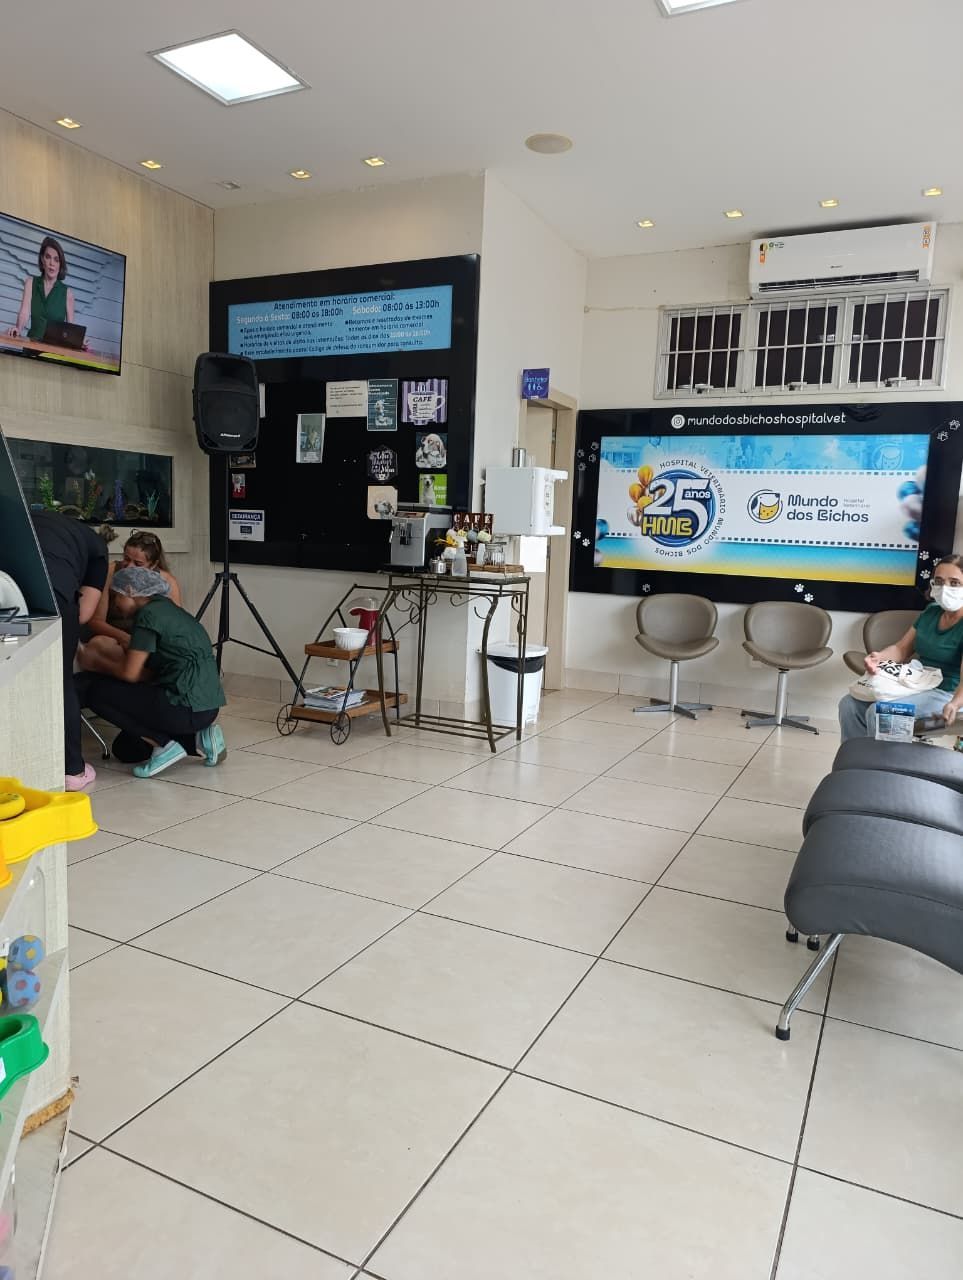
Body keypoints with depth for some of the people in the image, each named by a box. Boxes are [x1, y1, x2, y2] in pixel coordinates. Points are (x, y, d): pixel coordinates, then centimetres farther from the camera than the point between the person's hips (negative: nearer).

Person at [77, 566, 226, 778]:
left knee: (96, 692, -1)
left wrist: (96, 660, 8)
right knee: (124, 749, 21)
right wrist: (106, 657, 19)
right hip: (204, 706, 10)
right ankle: (197, 740, 10)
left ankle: (164, 745, -3)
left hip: (187, 707, -10)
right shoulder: (165, 609, 17)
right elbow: (147, 671, 18)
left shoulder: (149, 614, -10)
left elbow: (129, 674, -10)